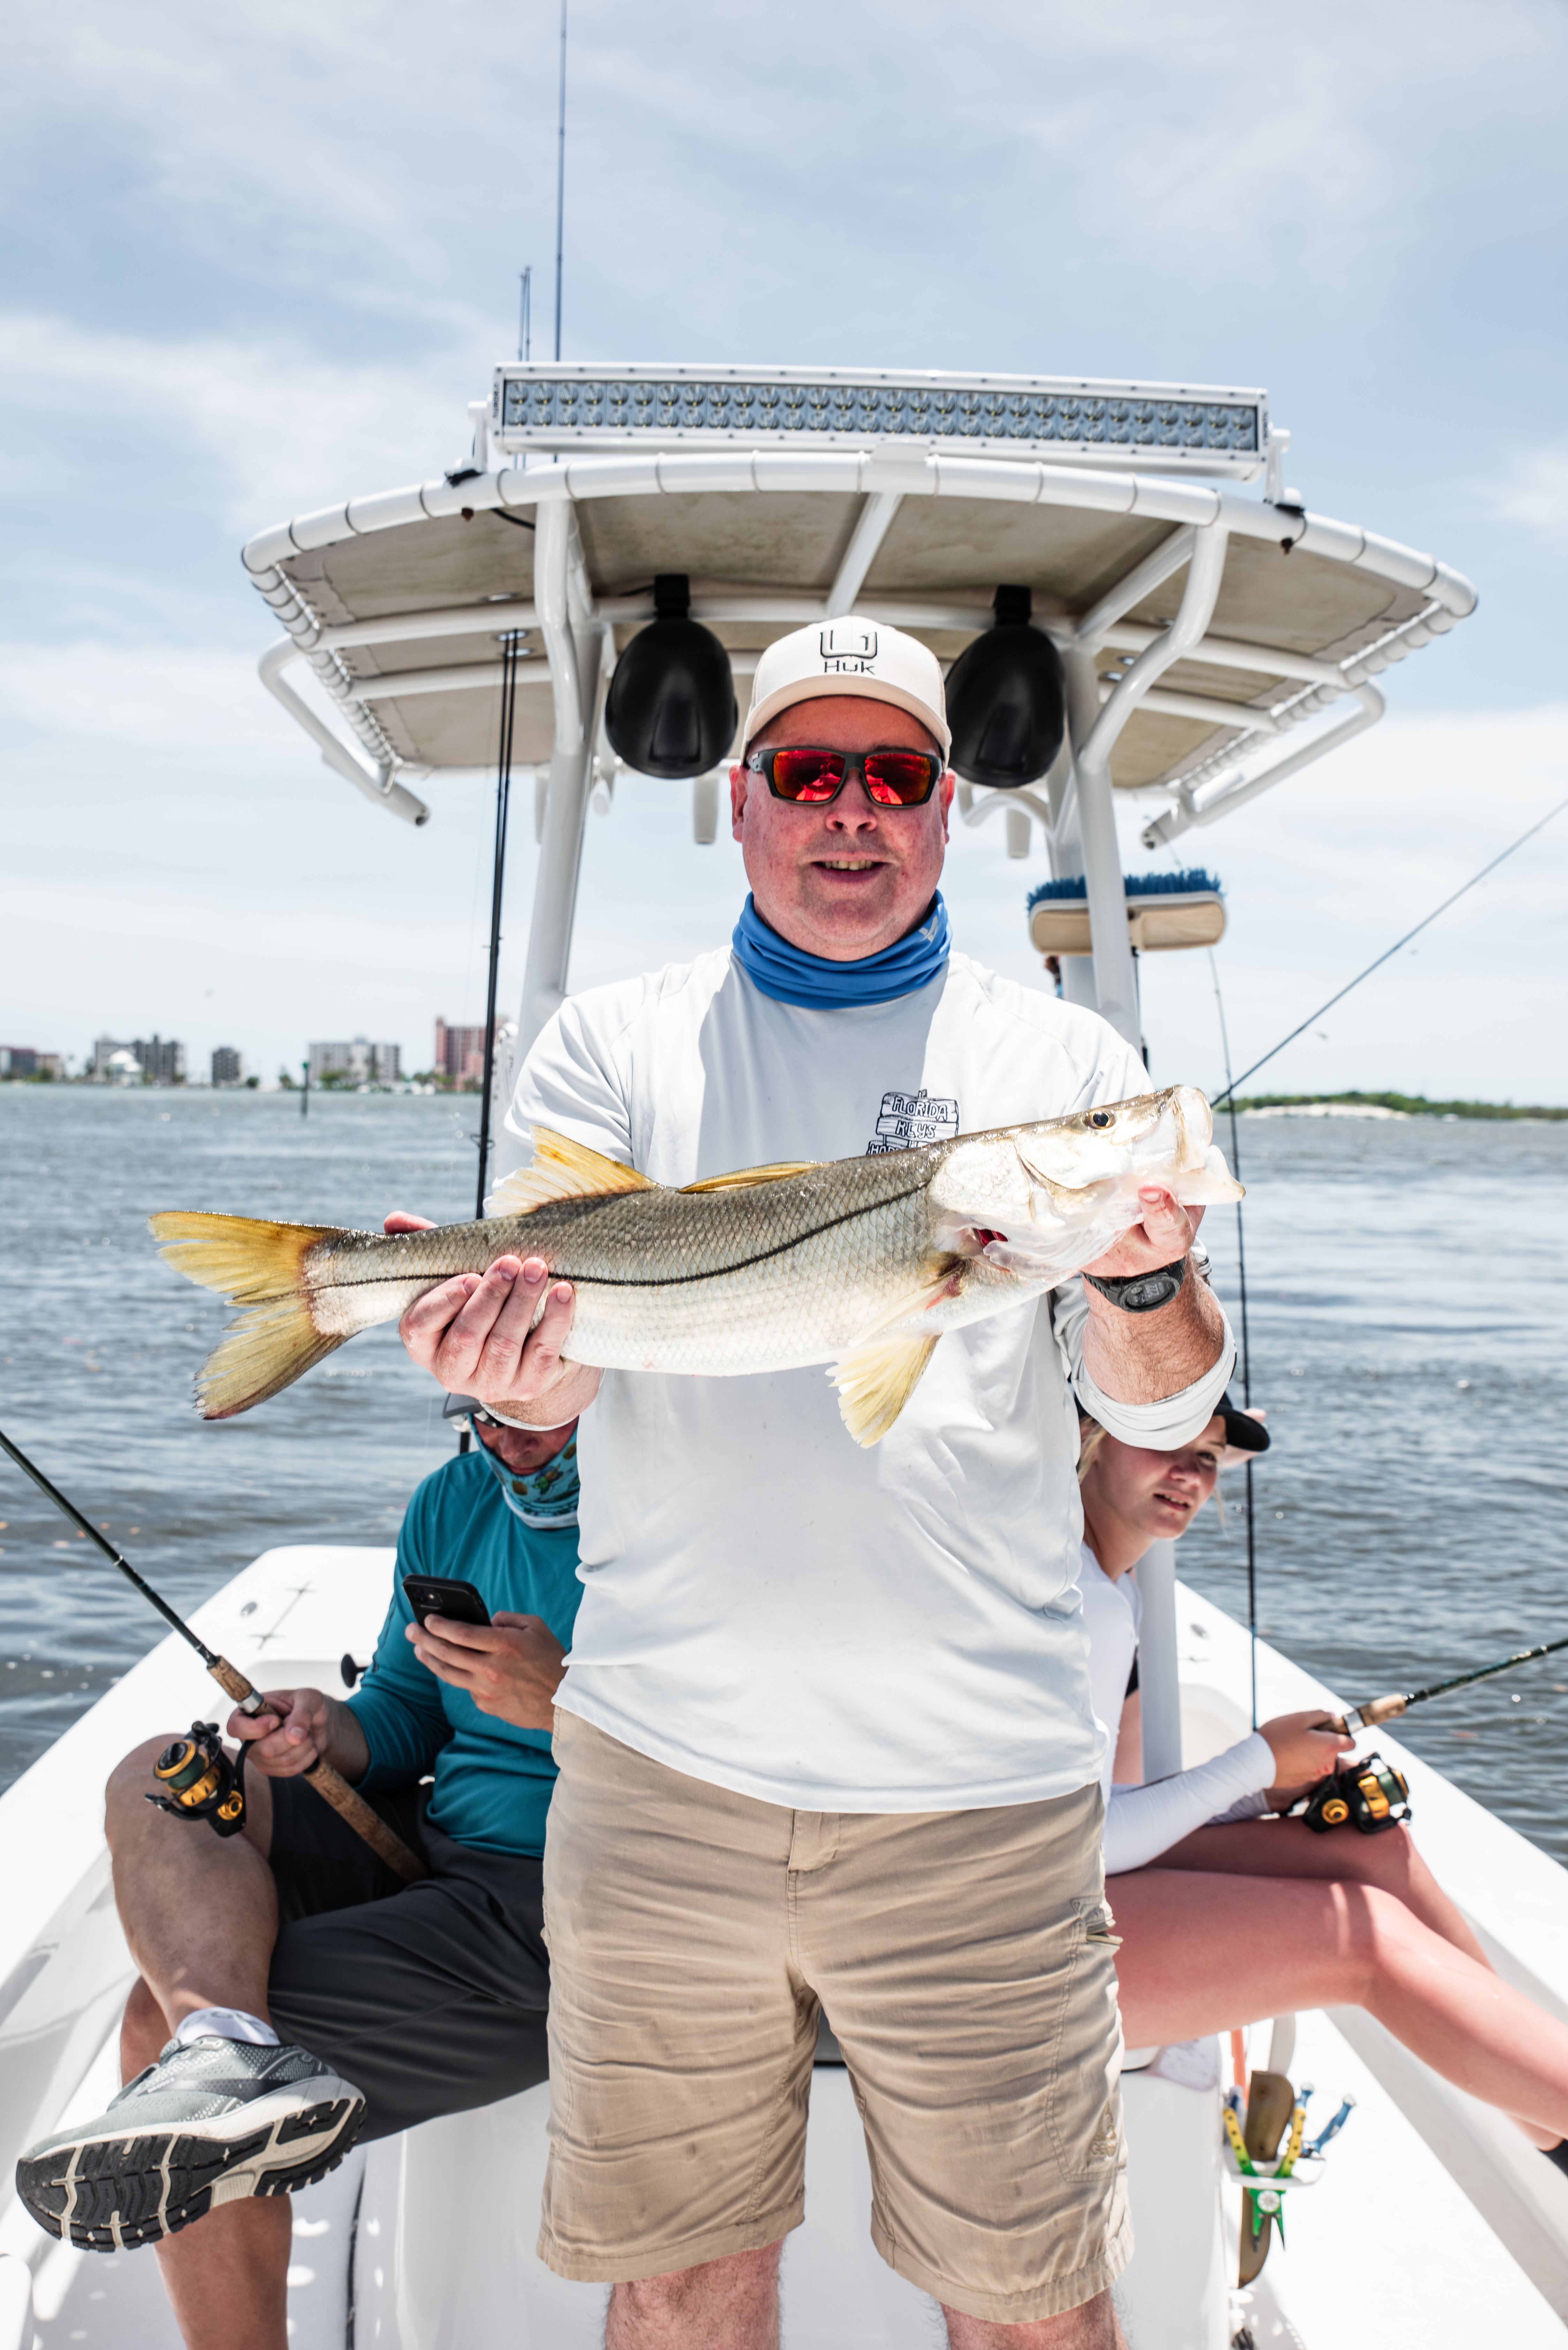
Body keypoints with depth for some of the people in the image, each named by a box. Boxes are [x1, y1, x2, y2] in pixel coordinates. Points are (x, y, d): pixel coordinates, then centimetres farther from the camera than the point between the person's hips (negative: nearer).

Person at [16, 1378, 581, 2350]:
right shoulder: (455, 1502, 9)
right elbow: (401, 1721, 14)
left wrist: (561, 1700, -30)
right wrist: (328, 1734, -8)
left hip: (560, 1910, -9)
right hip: (423, 1844, 9)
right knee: (159, 1778, -16)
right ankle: (232, 2049, -30)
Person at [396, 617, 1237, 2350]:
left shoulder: (1064, 1061, 6)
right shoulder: (613, 1045, 7)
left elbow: (1164, 1408, 2)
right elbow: (547, 1377, -2)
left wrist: (1144, 1272, -20)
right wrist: (517, 1351, -26)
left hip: (978, 1784, 0)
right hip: (660, 1755, 1)